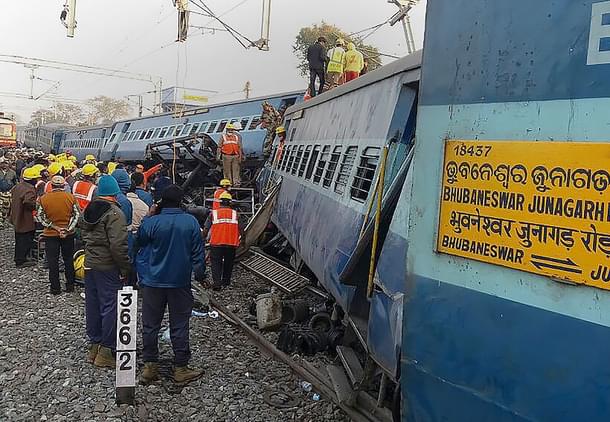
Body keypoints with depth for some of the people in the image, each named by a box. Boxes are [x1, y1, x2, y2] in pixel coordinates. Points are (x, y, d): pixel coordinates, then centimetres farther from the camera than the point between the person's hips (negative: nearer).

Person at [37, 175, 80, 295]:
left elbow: (40, 217, -7)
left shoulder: (43, 198, -6)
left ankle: (55, 288, 12)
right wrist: (68, 229, -8)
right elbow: (77, 215, -6)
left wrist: (54, 227, -9)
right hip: (68, 234, 1)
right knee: (68, 260, 14)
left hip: (51, 235, -1)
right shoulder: (71, 197, -5)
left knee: (53, 262, 7)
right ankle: (70, 286, 19)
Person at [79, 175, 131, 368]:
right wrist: (125, 268, -16)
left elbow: (83, 234, 19)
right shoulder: (114, 213, -17)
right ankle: (106, 350, 4)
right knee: (110, 306, 0)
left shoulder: (88, 211, 9)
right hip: (108, 267, -8)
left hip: (89, 264, 8)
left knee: (93, 305, 15)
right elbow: (118, 245, -23)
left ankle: (94, 345, 27)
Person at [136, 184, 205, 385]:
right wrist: (200, 274, 11)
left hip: (154, 281, 0)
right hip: (181, 283, 1)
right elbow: (198, 252, -1)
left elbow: (140, 243, 9)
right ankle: (181, 369, 14)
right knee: (179, 326, 8)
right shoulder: (191, 222, -7)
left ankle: (150, 366, 17)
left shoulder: (151, 222, -10)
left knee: (150, 325, 11)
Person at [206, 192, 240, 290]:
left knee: (216, 262, 5)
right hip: (232, 243, 1)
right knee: (228, 263, 17)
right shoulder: (235, 213, 4)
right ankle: (226, 281, 28)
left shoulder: (213, 213, 2)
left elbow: (207, 228, 4)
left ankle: (217, 283, -8)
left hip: (216, 243, -1)